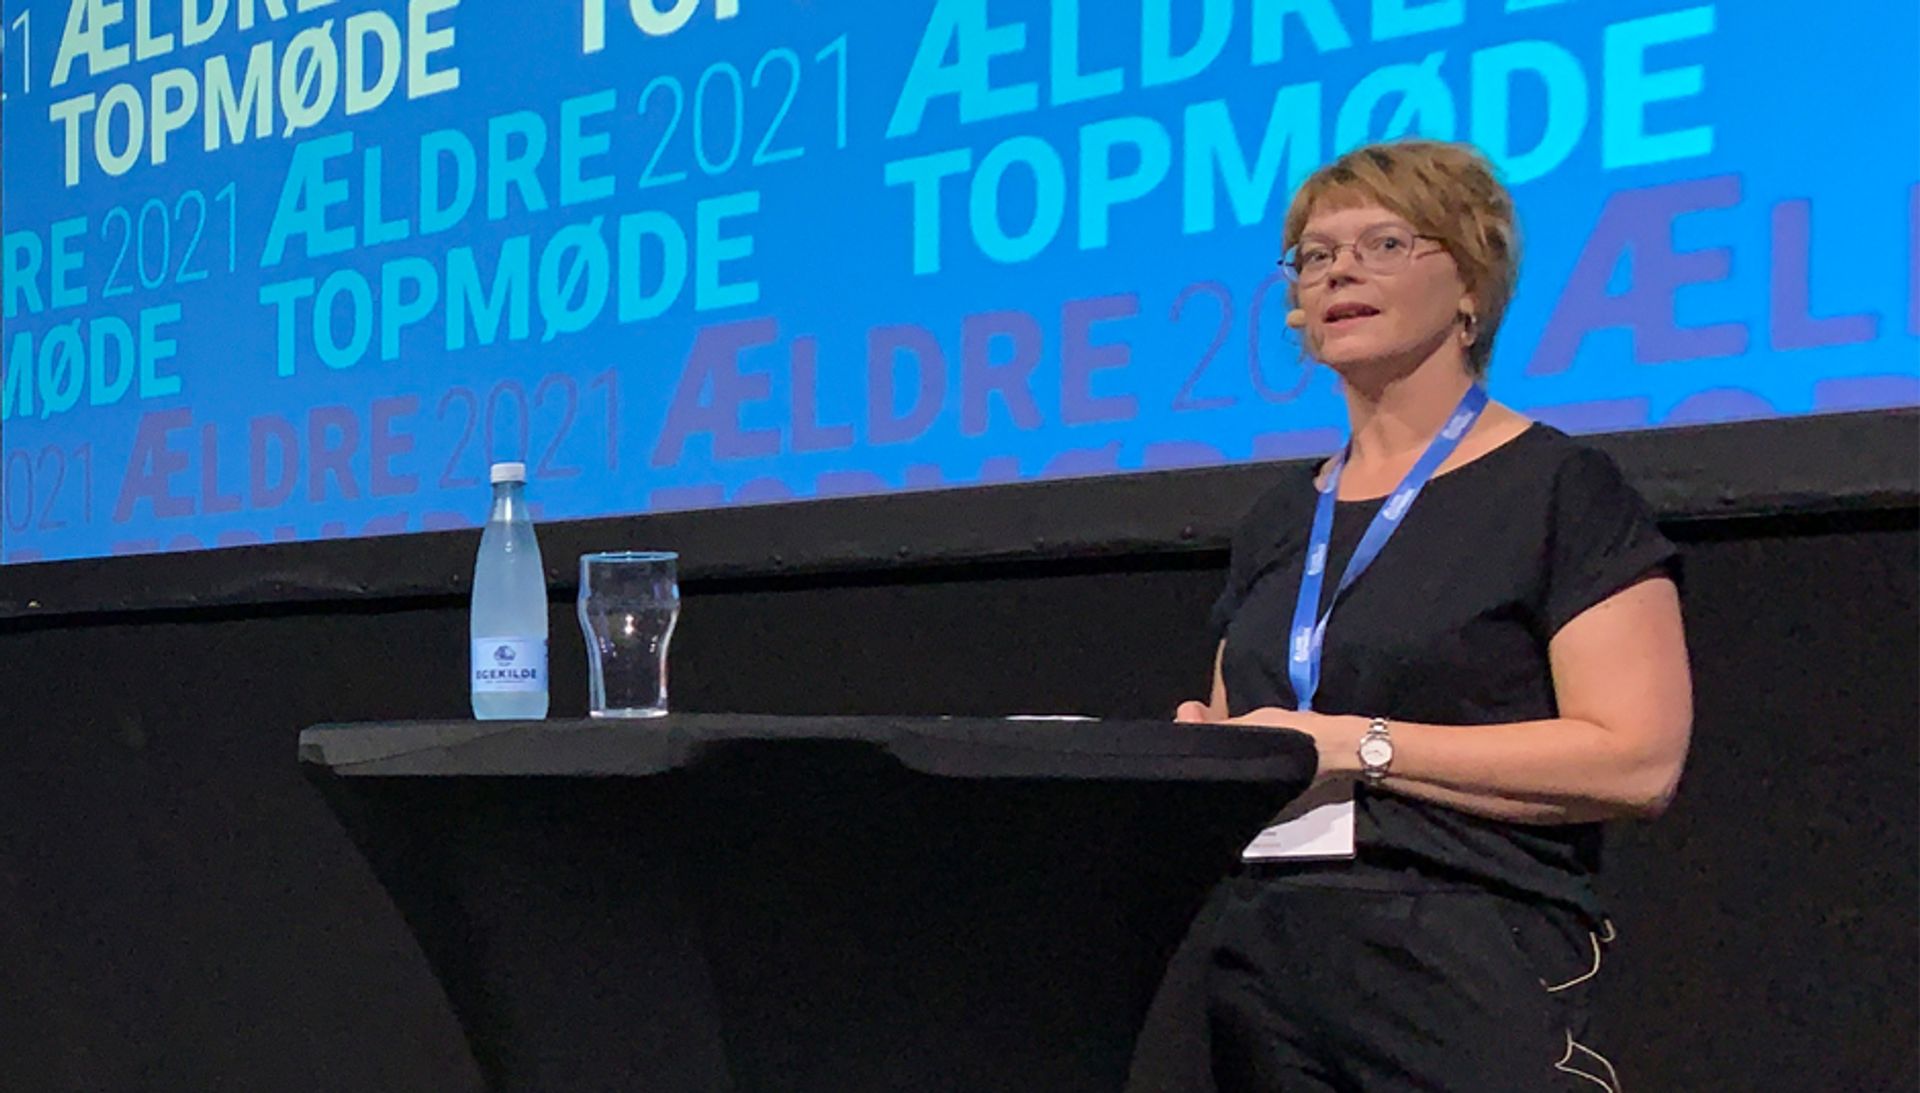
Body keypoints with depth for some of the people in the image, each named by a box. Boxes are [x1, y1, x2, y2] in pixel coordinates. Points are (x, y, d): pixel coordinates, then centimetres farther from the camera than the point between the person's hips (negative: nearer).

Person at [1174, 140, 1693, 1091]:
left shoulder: (1560, 489, -3)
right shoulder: (1278, 522, 17)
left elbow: (1637, 759, -14)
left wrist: (1356, 744, -15)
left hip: (1468, 976, -6)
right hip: (1261, 967, 6)